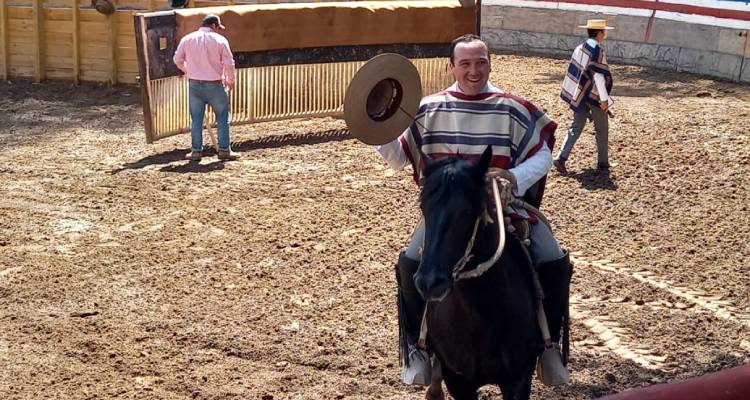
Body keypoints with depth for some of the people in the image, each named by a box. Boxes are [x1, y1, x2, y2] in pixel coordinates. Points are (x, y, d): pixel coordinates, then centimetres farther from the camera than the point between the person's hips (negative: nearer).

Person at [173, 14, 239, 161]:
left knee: (196, 119, 10)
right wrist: (230, 80, 8)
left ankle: (196, 151, 12)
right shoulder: (220, 40, -8)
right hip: (214, 85, -3)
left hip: (194, 84, 3)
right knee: (222, 117, 9)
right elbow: (229, 63, -7)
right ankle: (224, 150, 9)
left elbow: (178, 59, 8)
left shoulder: (187, 39, 1)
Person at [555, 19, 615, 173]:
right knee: (602, 129, 11)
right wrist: (604, 98, -19)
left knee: (576, 127, 10)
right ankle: (602, 162, 18)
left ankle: (561, 158, -4)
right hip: (595, 97, -6)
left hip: (579, 95, 6)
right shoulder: (597, 51, -17)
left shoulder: (579, 48, 5)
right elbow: (598, 76, -21)